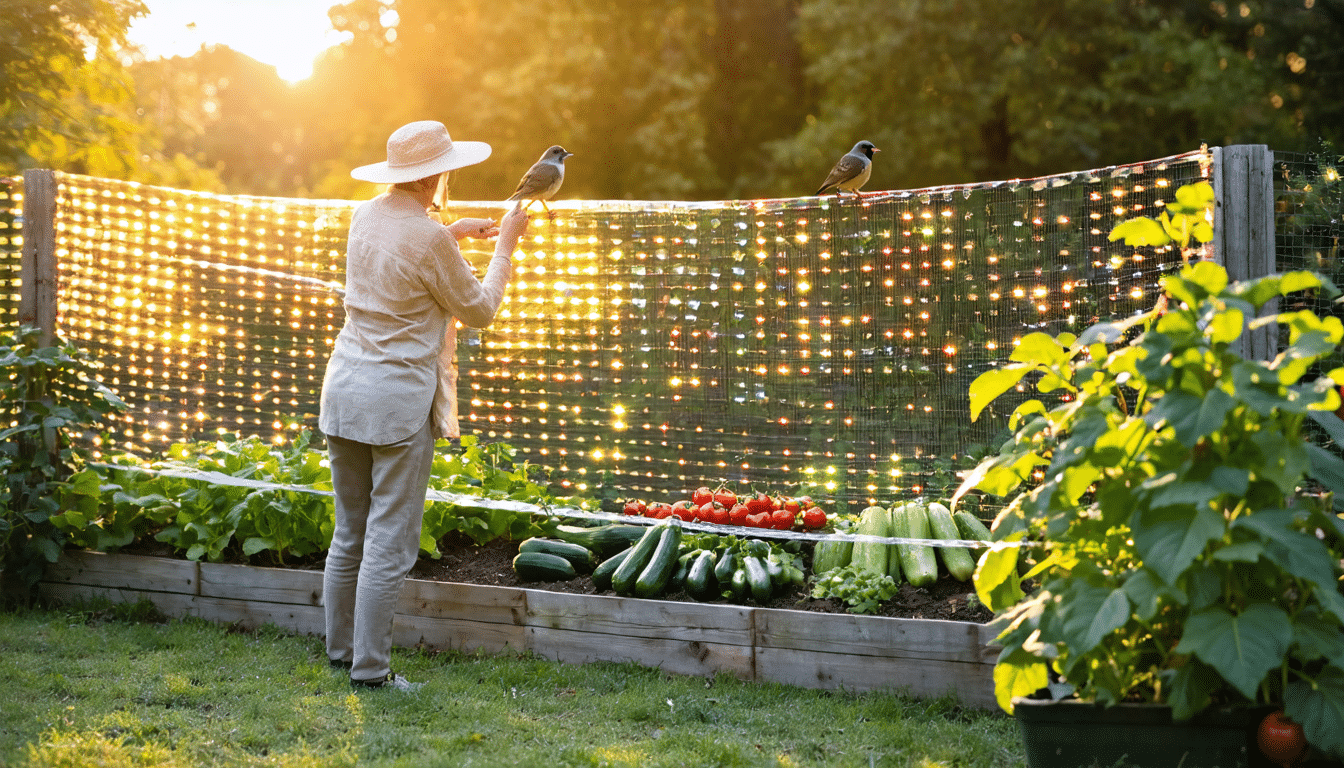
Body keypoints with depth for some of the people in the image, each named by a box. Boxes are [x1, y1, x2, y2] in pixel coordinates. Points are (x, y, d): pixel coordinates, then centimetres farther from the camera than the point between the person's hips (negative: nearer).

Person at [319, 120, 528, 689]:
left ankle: (340, 649, 26)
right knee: (389, 543, -1)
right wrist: (505, 246, 9)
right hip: (398, 399, -8)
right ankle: (370, 668, 3)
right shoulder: (429, 238, -15)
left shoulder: (365, 216, 7)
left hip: (345, 388, 8)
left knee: (349, 532, 16)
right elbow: (478, 310, -1)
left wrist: (455, 232, 28)